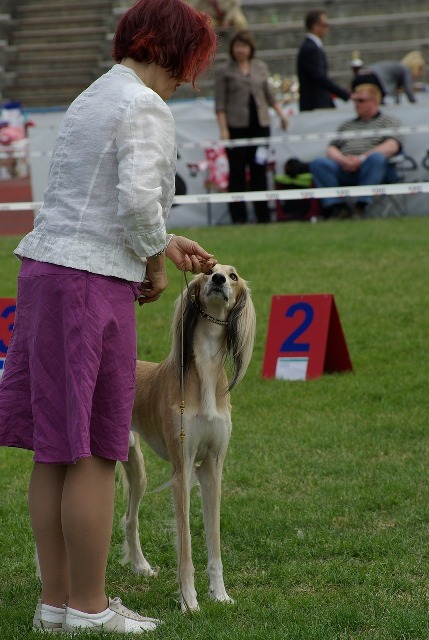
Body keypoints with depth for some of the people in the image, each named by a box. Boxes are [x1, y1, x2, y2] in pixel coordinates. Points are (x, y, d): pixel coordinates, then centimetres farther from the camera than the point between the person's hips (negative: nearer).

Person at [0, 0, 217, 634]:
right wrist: (156, 262, -5)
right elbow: (137, 199, -21)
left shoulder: (92, 98, 20)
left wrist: (165, 242, 26)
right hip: (94, 281, -9)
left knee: (53, 451, 10)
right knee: (92, 451, -2)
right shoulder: (146, 108, -9)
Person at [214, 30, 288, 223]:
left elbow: (270, 95, 18)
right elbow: (220, 104, -2)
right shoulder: (224, 71, 2)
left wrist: (281, 113, 6)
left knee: (259, 170, 3)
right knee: (237, 173, -1)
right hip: (236, 127, -3)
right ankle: (238, 217, 2)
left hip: (260, 124, 3)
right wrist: (223, 129, -9)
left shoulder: (261, 67, 12)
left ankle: (263, 215, 7)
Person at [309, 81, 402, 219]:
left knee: (376, 157, -38)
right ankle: (338, 207, -31)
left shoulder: (389, 121, 17)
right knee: (317, 163, -24)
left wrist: (362, 158, -14)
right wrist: (343, 160, -6)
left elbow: (392, 146, -2)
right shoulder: (347, 125, 31)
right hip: (344, 170, 4)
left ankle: (361, 207, -36)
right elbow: (331, 149, 19)